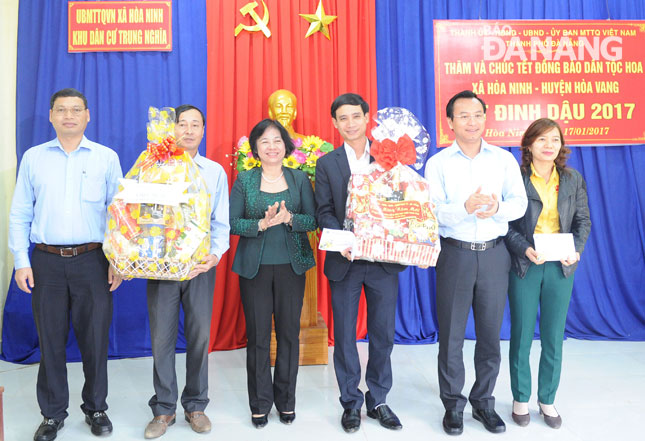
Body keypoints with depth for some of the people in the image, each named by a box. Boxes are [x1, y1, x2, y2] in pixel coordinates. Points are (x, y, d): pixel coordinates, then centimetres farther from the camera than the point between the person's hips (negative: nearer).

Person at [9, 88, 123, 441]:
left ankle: (95, 408, 24)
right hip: (47, 262, 1)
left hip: (93, 260, -1)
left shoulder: (107, 158, 5)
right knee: (50, 339, 8)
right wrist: (21, 261, 0)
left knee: (95, 338, 5)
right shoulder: (33, 158, 9)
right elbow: (19, 214, 8)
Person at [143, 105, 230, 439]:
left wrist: (215, 254, -12)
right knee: (161, 337, 4)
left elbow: (220, 221, 4)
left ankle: (195, 405, 24)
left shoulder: (215, 171, 8)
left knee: (200, 336, 7)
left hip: (201, 263, 1)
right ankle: (163, 408, 20)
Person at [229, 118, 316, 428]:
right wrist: (262, 223, -18)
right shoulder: (244, 180, 4)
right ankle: (260, 403, 20)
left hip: (291, 265, 1)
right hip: (254, 266, -1)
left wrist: (289, 219, -17)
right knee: (258, 335, 4)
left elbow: (313, 220, 1)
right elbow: (232, 222, -3)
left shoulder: (300, 179, 6)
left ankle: (286, 399, 24)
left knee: (289, 332, 6)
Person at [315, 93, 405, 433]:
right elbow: (325, 212, -1)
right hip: (345, 262, 0)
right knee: (344, 335, 7)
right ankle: (351, 403, 23)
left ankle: (377, 400, 26)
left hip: (383, 260, 1)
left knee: (383, 334, 9)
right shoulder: (327, 163, 5)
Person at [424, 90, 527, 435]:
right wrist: (465, 207, -28)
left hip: (494, 253, 2)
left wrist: (497, 208, -22)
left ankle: (483, 402, 28)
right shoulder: (438, 163, 0)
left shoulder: (504, 159, 6)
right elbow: (433, 212, -9)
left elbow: (520, 202, -1)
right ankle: (453, 405, 22)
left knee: (491, 333, 10)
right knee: (451, 334, 5)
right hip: (455, 253, -2)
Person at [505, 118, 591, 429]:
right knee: (522, 336, 8)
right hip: (524, 265, -3)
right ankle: (521, 399, 25)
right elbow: (505, 223, -6)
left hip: (561, 267, 3)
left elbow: (583, 220, 7)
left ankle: (547, 400, 27)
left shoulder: (573, 179, 5)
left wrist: (576, 248, -10)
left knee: (554, 338, 10)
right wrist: (525, 249, -20)